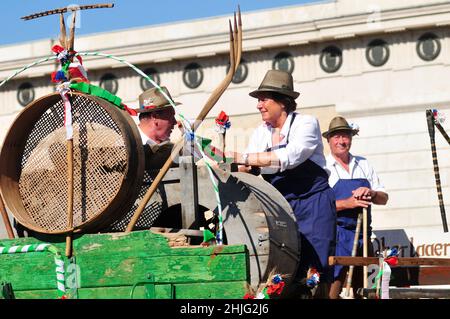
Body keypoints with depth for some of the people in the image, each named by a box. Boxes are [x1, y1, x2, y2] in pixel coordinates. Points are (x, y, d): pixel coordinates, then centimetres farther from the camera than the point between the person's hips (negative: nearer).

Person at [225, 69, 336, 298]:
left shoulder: (306, 124, -7)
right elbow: (246, 171, 7)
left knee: (316, 273, -9)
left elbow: (290, 157, -24)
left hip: (313, 204, -5)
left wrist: (243, 158, -28)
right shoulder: (261, 133, 10)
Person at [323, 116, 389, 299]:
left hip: (363, 235, 6)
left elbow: (383, 199, 14)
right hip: (336, 234, -6)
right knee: (332, 290, -14)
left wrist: (371, 193, -9)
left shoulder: (363, 165, 15)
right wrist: (348, 203, -22)